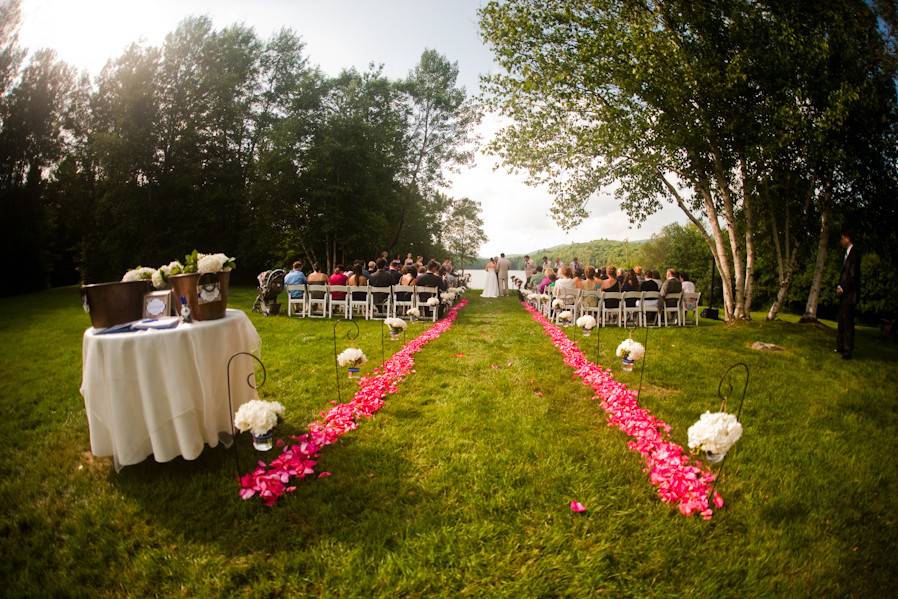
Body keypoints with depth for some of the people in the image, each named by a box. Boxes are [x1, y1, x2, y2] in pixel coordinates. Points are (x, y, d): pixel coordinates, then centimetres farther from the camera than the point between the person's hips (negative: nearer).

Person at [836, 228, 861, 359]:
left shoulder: (854, 253, -11)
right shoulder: (847, 253, 14)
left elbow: (854, 275, -16)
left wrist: (842, 288, -13)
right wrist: (839, 287, 7)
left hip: (850, 294, -9)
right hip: (843, 294, 9)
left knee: (848, 322, -7)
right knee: (841, 320, 12)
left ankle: (848, 351, -3)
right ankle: (840, 346, 20)